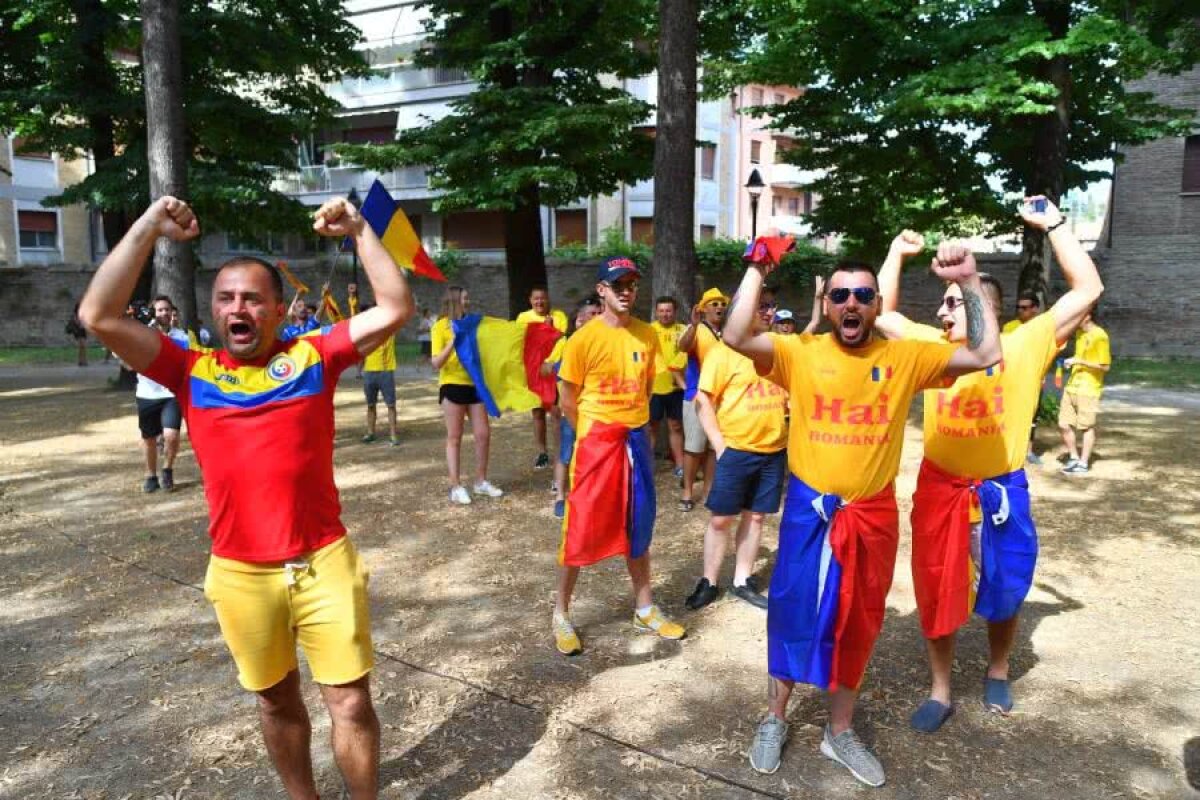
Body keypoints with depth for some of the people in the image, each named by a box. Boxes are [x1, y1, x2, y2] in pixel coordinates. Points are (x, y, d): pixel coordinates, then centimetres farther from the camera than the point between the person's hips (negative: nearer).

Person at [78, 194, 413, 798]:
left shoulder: (312, 356, -2)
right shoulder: (190, 371, 1)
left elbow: (396, 309, -7)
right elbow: (99, 317, -6)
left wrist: (358, 231, -8)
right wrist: (147, 230, -6)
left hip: (324, 562, -2)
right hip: (239, 573, 2)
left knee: (351, 703, 6)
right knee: (276, 701, 21)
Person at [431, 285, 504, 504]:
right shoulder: (440, 326, -5)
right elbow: (436, 363, -12)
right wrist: (452, 343, -23)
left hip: (474, 385, 6)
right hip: (452, 387, -6)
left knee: (483, 434, 7)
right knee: (454, 438, 2)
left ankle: (481, 482, 21)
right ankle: (456, 487, 9)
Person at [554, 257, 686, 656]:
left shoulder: (648, 336, 2)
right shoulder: (584, 338, -11)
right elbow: (568, 401, -4)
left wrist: (633, 426, 11)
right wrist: (595, 437, 2)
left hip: (637, 440, 5)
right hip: (596, 442, -4)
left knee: (638, 525, 15)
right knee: (582, 528, 2)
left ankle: (645, 609, 29)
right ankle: (561, 613, 17)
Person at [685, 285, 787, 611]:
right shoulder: (724, 350, -8)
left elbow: (789, 393, 22)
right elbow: (704, 400, -9)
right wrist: (719, 444, -14)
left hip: (774, 450, 5)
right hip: (736, 449, -5)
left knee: (755, 516, 12)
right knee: (721, 518, 3)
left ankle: (742, 581, 24)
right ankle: (709, 582, 17)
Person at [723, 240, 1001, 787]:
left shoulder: (905, 358, -1)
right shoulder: (801, 353, -7)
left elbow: (986, 355, -5)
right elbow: (736, 337, -20)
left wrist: (968, 283, -11)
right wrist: (757, 272, -21)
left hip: (873, 515, 2)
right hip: (809, 510, -2)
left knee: (857, 625, 17)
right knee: (793, 616, 11)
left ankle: (840, 732, 38)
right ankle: (774, 721, 34)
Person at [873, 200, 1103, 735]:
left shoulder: (1023, 346, -8)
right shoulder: (932, 345, 0)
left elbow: (1088, 291, -11)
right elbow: (881, 313, 4)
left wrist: (1054, 225, -10)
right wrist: (897, 253, 1)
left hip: (1001, 491, -1)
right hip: (940, 489, 2)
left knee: (1003, 591, 17)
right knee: (936, 593, 9)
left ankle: (997, 672, 45)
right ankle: (940, 692, 27)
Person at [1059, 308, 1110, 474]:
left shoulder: (1100, 336, -13)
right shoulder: (1079, 333, 11)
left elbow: (1105, 366, -15)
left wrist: (1079, 361, -19)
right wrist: (1071, 362, 7)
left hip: (1089, 389, -7)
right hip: (1072, 385, 7)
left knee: (1087, 427, 4)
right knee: (1064, 425, 7)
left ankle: (1083, 463, 13)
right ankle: (1074, 458, 22)